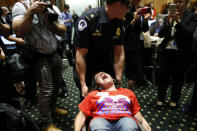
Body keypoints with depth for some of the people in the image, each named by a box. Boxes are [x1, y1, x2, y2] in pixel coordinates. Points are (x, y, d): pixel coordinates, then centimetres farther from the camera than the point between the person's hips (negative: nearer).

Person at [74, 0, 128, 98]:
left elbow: (119, 54, -9)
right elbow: (80, 54, -26)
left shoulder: (119, 23, -10)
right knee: (85, 95, 5)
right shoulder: (88, 19, -27)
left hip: (106, 63, 4)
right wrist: (83, 84, -25)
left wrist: (118, 79, -13)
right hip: (84, 64, -4)